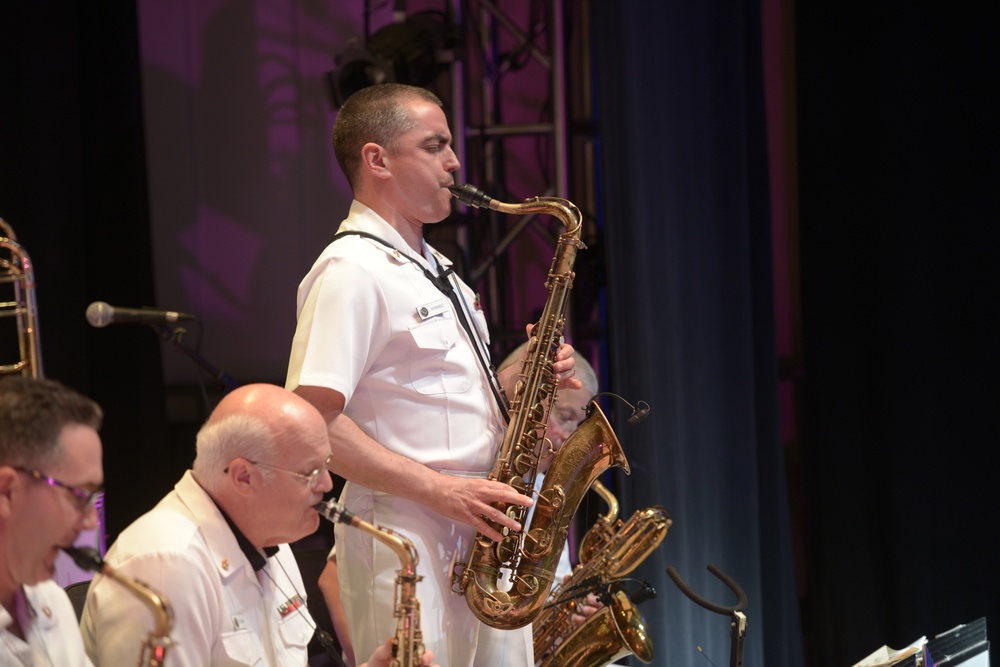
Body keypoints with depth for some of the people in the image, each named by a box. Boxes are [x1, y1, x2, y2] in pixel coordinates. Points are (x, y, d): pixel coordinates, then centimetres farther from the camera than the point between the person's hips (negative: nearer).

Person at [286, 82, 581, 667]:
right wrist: (440, 490, -24)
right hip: (406, 538, -9)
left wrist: (524, 376, 6)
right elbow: (313, 421, -21)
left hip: (482, 532, 9)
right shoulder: (350, 271, -12)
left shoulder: (435, 270, 20)